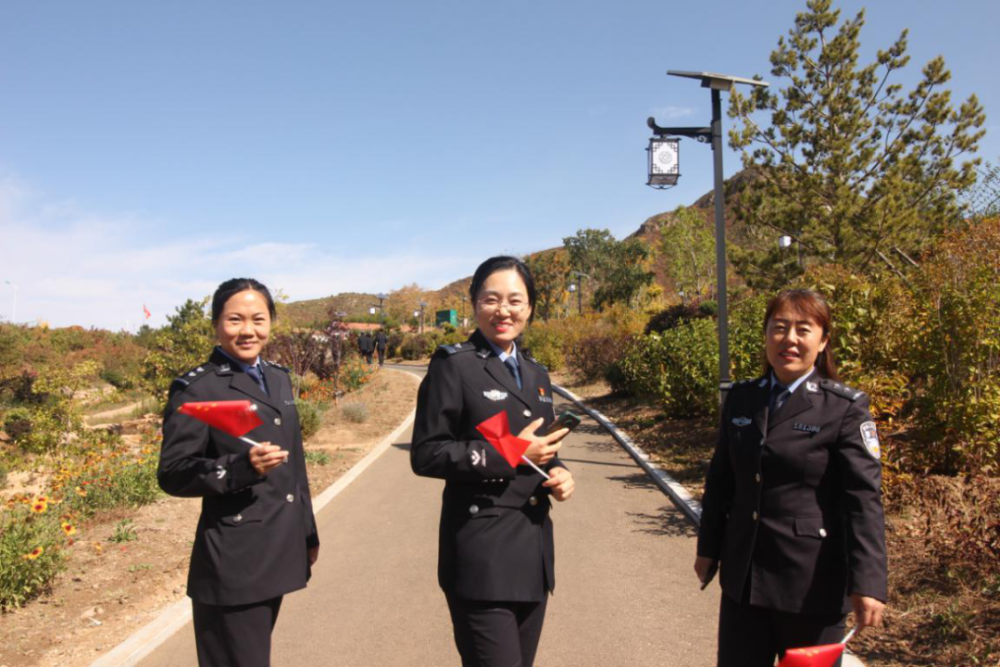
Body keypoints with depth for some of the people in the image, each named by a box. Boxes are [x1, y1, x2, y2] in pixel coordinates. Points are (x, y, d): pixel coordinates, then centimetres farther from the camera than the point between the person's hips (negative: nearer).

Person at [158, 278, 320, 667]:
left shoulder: (279, 378, 9)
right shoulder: (195, 388, -12)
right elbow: (172, 474, -13)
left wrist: (309, 533, 17)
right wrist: (241, 467, -28)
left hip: (279, 551, 7)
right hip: (234, 563, -7)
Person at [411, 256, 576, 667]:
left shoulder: (535, 373, 13)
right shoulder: (453, 365, -9)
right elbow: (425, 455, -13)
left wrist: (558, 473, -2)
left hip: (532, 548, 7)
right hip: (482, 554, -7)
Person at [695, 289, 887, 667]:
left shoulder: (846, 408, -9)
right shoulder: (741, 399, 5)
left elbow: (863, 497, -13)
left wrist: (868, 582, -19)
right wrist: (708, 548, 14)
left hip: (813, 582, -4)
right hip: (743, 576, 4)